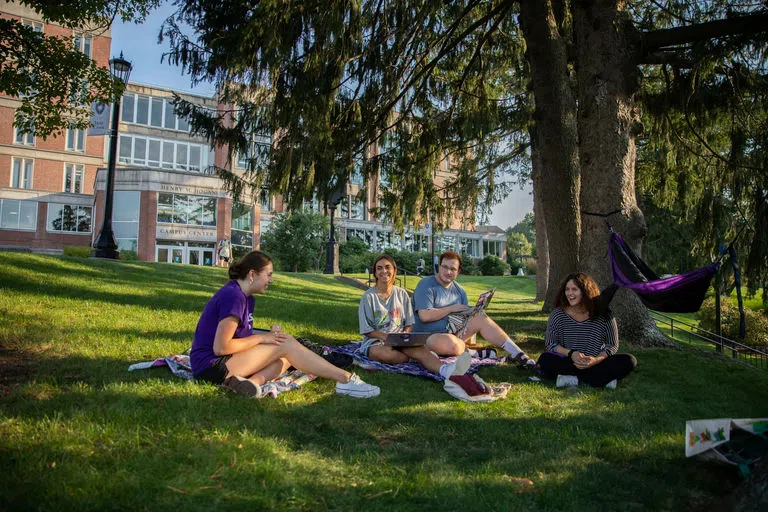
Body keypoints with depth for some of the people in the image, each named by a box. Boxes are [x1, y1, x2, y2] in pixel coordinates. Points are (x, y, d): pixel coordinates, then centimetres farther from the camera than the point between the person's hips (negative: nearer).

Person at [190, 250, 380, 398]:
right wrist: (261, 338, -14)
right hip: (211, 365, -10)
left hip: (223, 361, 10)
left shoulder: (246, 297, 13)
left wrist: (268, 334, -6)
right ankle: (346, 379, -16)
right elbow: (220, 347, -23)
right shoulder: (233, 297, -18)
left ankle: (253, 381, -27)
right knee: (286, 343, -14)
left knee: (286, 356, 2)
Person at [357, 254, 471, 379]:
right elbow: (367, 330, -4)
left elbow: (409, 324, 12)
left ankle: (447, 371, -62)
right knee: (384, 353, -42)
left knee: (419, 347, -35)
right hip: (375, 342, -2)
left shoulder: (402, 294, 11)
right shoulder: (368, 296, -1)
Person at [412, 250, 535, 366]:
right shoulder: (426, 285, -10)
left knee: (480, 318, -14)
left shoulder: (459, 290, 11)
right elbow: (425, 316, -22)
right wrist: (451, 308, -14)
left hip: (453, 331, 7)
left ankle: (517, 354, -14)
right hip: (431, 336, -7)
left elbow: (466, 316, 11)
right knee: (451, 344, -40)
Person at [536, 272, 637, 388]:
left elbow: (612, 345, -1)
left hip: (595, 364, 1)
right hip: (568, 362, -1)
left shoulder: (603, 314, -6)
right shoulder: (558, 314, -4)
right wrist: (570, 353, -20)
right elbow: (550, 343, -2)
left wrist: (596, 360, -20)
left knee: (630, 361, -22)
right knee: (545, 360, -32)